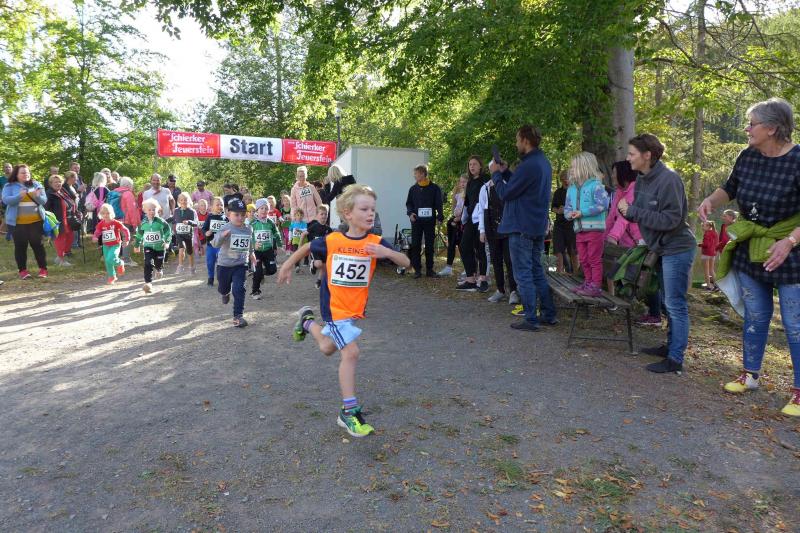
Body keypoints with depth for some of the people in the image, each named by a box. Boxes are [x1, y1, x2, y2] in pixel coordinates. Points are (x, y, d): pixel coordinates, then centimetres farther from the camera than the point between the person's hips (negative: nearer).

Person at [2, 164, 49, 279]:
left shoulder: (36, 185, 9)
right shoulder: (9, 186, 3)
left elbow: (44, 201, 3)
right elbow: (6, 200, -10)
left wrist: (38, 196, -19)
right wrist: (19, 196, -26)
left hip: (36, 221, 1)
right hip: (18, 222, -1)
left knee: (37, 244, 3)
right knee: (20, 246, 3)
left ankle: (43, 268, 9)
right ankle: (22, 270, 10)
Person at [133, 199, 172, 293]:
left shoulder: (160, 221, -11)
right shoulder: (143, 223, -2)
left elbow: (168, 231, -4)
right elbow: (139, 234, 12)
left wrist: (167, 241, -15)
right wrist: (136, 245, 20)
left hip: (159, 246, -1)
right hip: (148, 247, 1)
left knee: (159, 264, 11)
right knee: (148, 263, -16)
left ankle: (159, 269, 51)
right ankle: (148, 282, -14)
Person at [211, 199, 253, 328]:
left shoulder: (247, 230, -1)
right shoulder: (225, 229, -16)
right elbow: (215, 244, -30)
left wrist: (251, 255, 23)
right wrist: (223, 235, -47)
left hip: (240, 265, 1)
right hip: (224, 265, -1)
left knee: (239, 289, -12)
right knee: (223, 288, 20)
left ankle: (238, 316, -5)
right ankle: (225, 293, 59)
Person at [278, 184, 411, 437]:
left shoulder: (376, 242, -10)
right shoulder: (331, 241, -13)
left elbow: (406, 263, -14)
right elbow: (307, 248, 6)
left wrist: (387, 252, -33)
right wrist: (287, 266, 16)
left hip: (356, 307, 4)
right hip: (334, 306, -4)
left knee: (327, 348, 21)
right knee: (351, 352, -13)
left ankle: (307, 321, 52)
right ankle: (349, 412, 1)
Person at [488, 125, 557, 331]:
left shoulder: (528, 165, -19)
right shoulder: (543, 162, 13)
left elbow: (505, 193, -14)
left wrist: (496, 174, 1)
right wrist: (505, 172, 12)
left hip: (521, 227, -10)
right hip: (538, 226, 10)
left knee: (523, 275, -2)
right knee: (537, 272, 16)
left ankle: (530, 320, 3)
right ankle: (549, 314, 21)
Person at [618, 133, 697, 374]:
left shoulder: (668, 179, -20)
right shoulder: (642, 179, 7)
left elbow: (670, 219, -24)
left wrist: (632, 210, -23)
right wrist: (627, 210, -7)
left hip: (677, 249, -9)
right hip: (661, 249, 9)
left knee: (676, 305, -5)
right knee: (669, 303, 17)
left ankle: (675, 359, 1)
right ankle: (671, 346, 30)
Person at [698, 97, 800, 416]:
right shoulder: (748, 157, -1)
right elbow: (729, 189, 15)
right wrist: (711, 201, -5)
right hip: (750, 252, 6)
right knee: (754, 317, 16)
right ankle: (750, 375, 31)